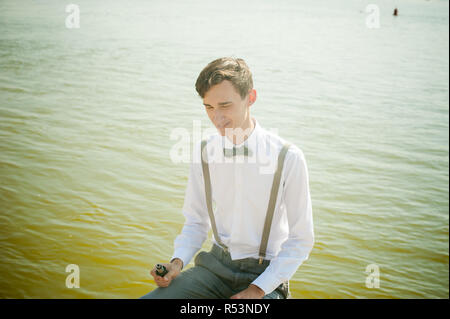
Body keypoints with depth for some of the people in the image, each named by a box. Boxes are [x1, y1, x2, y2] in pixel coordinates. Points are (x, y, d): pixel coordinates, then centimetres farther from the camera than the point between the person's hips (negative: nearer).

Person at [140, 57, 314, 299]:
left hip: (266, 273, -2)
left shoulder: (288, 158, -13)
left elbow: (301, 240, -6)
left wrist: (257, 290, -13)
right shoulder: (203, 152, 0)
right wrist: (177, 262, -8)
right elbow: (196, 222, 10)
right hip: (216, 264, 3)